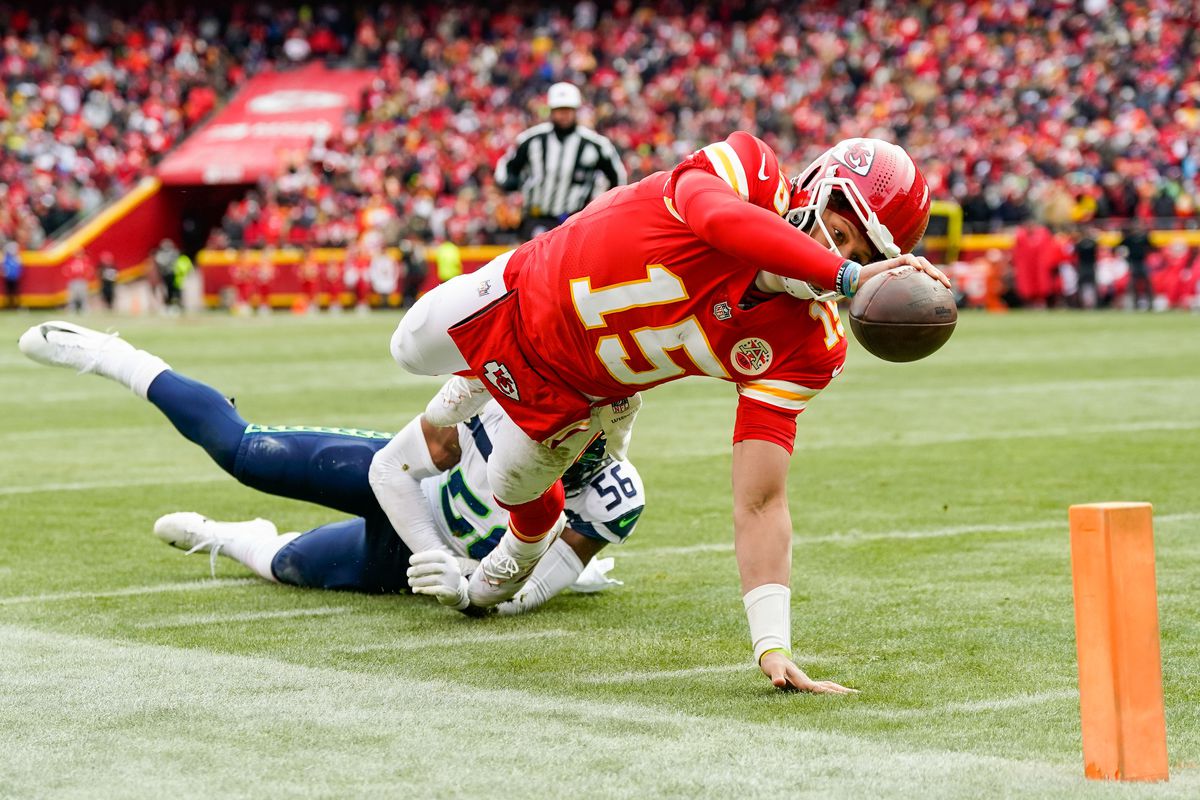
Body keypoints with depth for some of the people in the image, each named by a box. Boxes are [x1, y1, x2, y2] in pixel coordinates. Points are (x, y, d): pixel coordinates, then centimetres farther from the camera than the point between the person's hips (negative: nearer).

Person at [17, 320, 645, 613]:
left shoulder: (610, 502, -35)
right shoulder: (502, 406, -34)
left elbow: (522, 597, -29)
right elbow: (393, 466, -23)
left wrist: (464, 587, -49)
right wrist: (433, 555, -34)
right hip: (400, 489, -1)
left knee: (286, 564, 17)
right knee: (244, 451, 1)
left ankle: (224, 540, 55)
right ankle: (116, 359, 27)